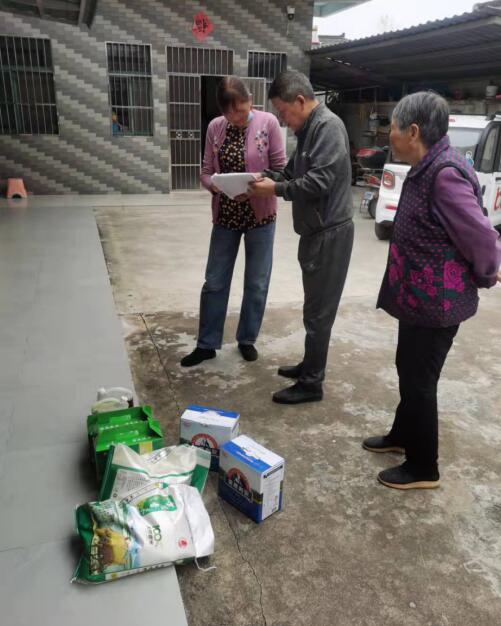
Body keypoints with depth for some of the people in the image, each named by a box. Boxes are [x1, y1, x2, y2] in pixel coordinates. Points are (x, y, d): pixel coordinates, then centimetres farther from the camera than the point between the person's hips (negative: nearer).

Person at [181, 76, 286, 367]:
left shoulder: (268, 122, -9)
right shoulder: (215, 127, 0)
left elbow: (280, 170, -8)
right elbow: (206, 172, 1)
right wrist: (214, 185, -22)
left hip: (260, 215, -2)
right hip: (226, 215, 3)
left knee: (257, 283, 9)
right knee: (215, 282, 7)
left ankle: (247, 339, 28)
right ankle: (207, 344, 22)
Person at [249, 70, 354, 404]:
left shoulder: (328, 126, -15)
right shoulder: (309, 129, 16)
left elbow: (318, 182, -24)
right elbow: (294, 172, 18)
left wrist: (275, 189, -16)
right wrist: (265, 177, 2)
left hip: (330, 233, -10)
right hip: (316, 231, 10)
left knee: (318, 310, -3)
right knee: (315, 307, 17)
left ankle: (312, 383, 8)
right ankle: (310, 366, 31)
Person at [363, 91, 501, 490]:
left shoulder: (445, 174, -25)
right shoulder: (427, 169, 7)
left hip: (437, 302, -10)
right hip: (420, 296, 10)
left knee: (419, 381, 4)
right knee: (409, 371, 23)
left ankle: (423, 468, 24)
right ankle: (403, 436, 44)